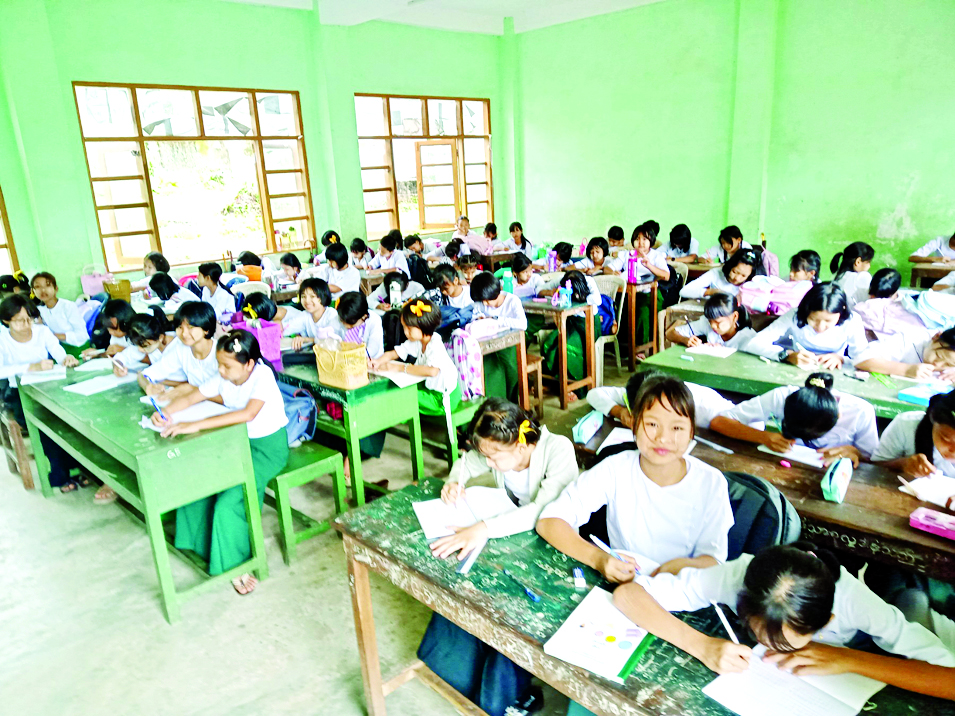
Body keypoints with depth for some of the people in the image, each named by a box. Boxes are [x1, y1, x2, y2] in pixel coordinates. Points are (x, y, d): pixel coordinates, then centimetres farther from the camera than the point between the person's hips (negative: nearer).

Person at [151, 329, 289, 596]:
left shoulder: (262, 375, -25)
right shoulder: (222, 378, -4)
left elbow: (248, 413, -41)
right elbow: (190, 397, 6)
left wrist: (196, 425, -43)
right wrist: (166, 411, -16)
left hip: (268, 446, -7)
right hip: (238, 443, 7)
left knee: (229, 499, -20)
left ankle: (236, 565, 1)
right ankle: (204, 544, 13)